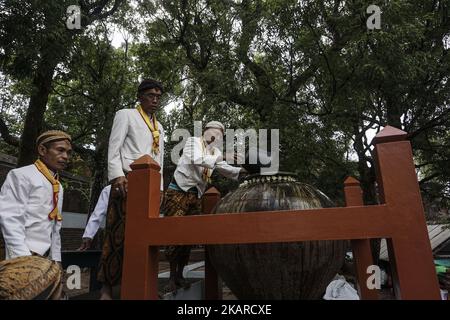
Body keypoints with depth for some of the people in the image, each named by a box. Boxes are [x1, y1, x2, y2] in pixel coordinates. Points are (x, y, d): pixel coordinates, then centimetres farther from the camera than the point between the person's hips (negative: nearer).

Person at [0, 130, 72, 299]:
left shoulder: (58, 186, 14)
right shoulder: (21, 175, -7)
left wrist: (56, 259, 12)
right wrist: (25, 259, -21)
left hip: (46, 258, 7)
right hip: (24, 257, -7)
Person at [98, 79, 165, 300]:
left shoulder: (159, 127, 26)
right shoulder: (126, 115, 9)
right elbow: (113, 148, -3)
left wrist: (159, 186, 13)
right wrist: (117, 175, -17)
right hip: (128, 180, -6)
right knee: (118, 233, -8)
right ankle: (107, 287, 0)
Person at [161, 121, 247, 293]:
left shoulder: (215, 151, 14)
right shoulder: (193, 141, -3)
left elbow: (225, 169, 6)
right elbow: (196, 160, -21)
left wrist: (242, 170, -8)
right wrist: (220, 157, -21)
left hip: (196, 196, 6)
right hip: (178, 191, -5)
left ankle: (180, 275, 14)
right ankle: (172, 276, 2)